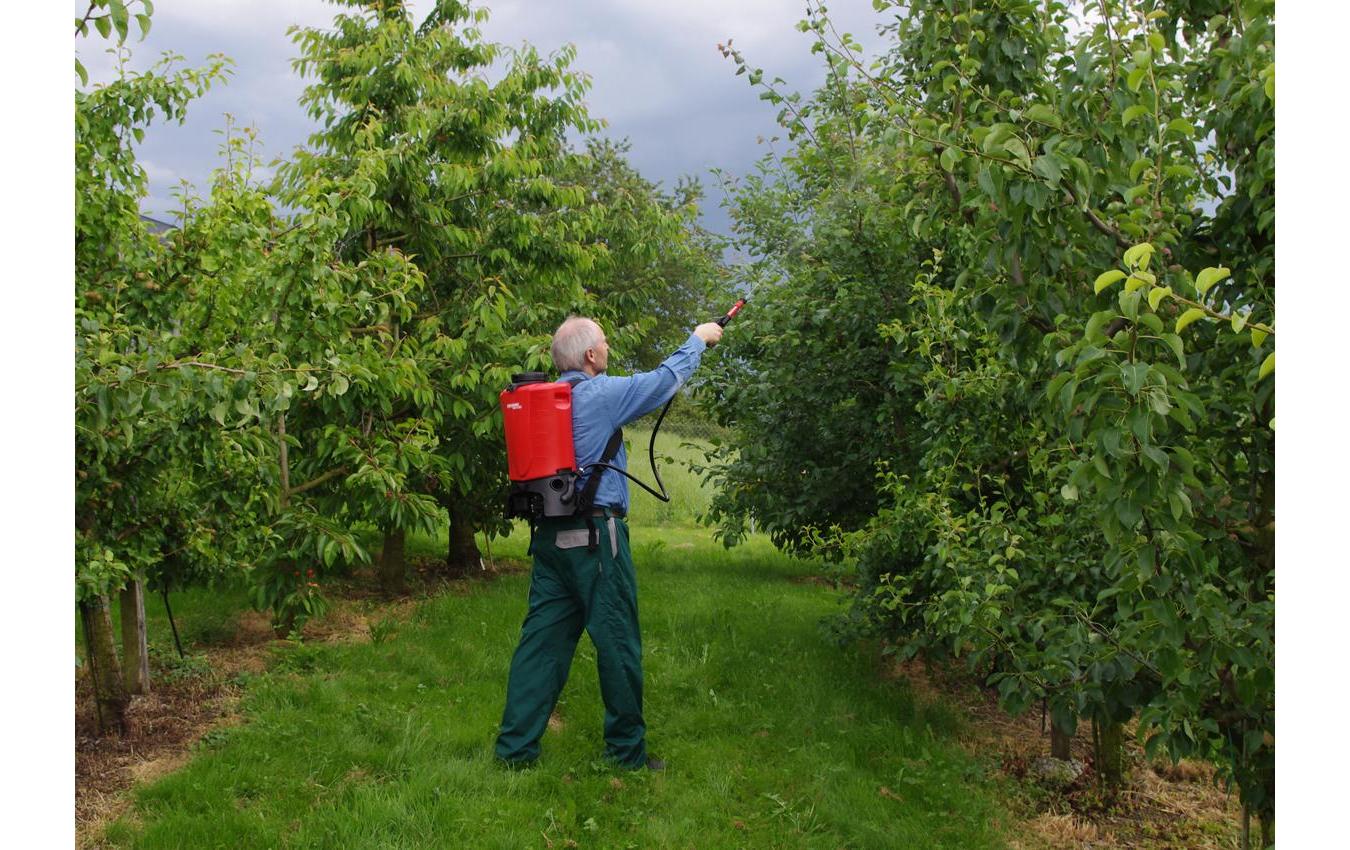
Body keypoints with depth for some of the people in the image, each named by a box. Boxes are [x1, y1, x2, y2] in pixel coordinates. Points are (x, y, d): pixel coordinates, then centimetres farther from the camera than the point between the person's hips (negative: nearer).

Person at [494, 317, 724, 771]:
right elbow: (665, 379, 2)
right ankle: (627, 750, 14)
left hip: (549, 536, 7)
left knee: (541, 639, 9)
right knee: (617, 643, 3)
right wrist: (698, 339, 18)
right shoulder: (601, 393, -10)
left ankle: (516, 746, 12)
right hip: (596, 537, -7)